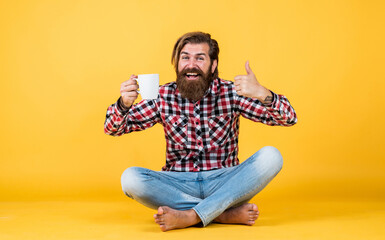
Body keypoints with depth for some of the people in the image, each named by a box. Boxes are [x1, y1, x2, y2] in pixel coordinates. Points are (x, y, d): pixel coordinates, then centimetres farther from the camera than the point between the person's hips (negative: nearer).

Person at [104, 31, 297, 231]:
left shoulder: (230, 92, -5)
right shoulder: (163, 96, 0)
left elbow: (289, 119, -10)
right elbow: (113, 129, 1)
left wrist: (262, 93, -32)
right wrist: (124, 103, -22)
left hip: (224, 182, -1)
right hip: (178, 184, 1)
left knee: (271, 157, -24)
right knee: (130, 178, -25)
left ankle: (189, 216, -27)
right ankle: (226, 214, -23)